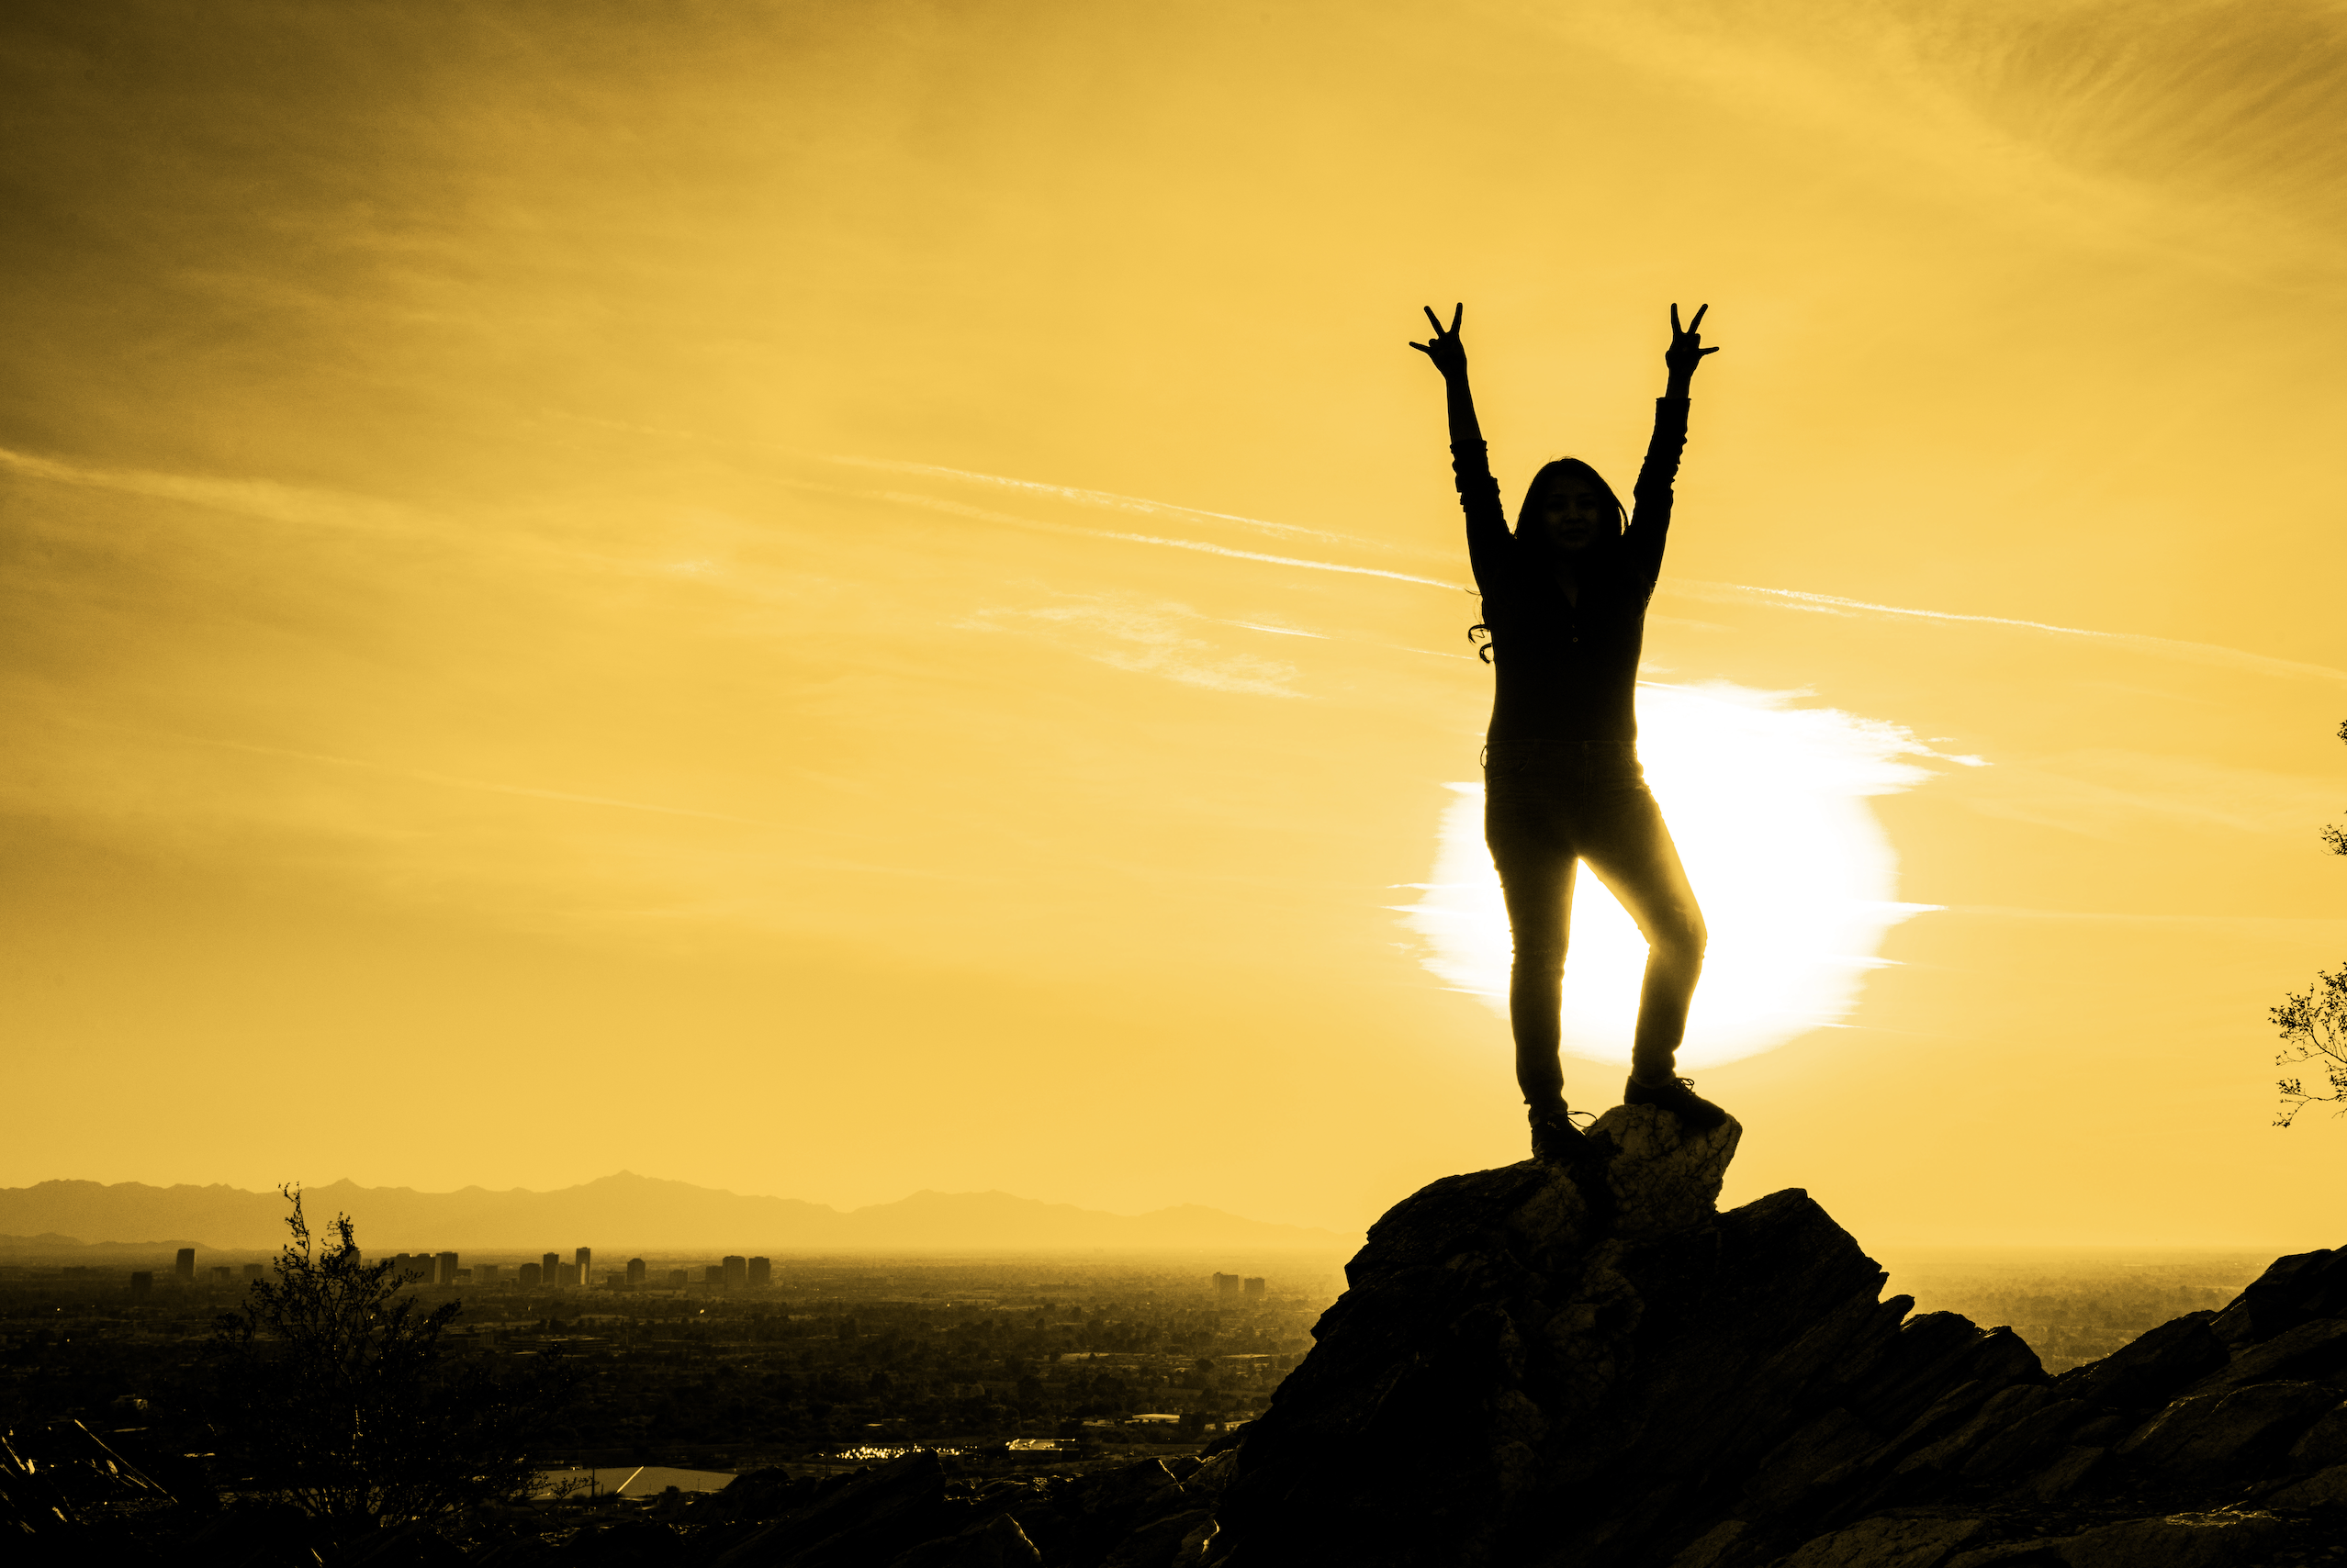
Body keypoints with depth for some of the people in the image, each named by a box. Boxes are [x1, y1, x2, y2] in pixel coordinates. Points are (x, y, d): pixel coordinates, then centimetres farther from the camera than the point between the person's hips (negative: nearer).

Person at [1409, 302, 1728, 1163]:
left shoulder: (1624, 585, 9)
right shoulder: (1511, 585, 5)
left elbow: (1655, 488, 6)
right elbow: (1475, 488, 0)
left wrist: (1677, 385, 4)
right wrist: (1456, 384, -5)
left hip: (1612, 787, 3)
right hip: (1525, 793, -2)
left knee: (1679, 930, -2)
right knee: (1539, 952, -2)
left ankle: (1653, 1075, 14)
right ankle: (1547, 1111, 0)